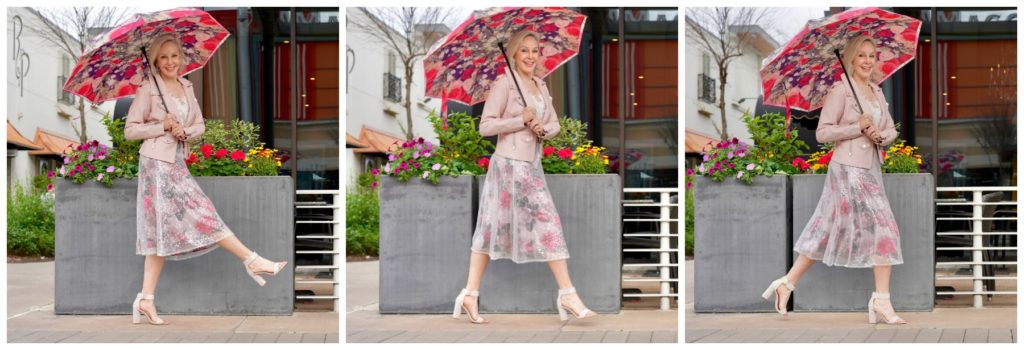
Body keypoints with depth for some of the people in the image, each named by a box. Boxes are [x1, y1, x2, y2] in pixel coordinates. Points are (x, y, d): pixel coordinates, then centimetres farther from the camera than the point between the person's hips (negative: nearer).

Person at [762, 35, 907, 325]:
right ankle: (881, 299, -6)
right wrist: (858, 127, -17)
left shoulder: (877, 93, 14)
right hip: (848, 168, -8)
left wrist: (881, 136, -4)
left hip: (870, 170, 8)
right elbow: (823, 132, -12)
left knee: (827, 231, 10)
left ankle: (787, 284, 18)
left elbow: (891, 130, 18)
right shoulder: (841, 90, -9)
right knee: (881, 227, -10)